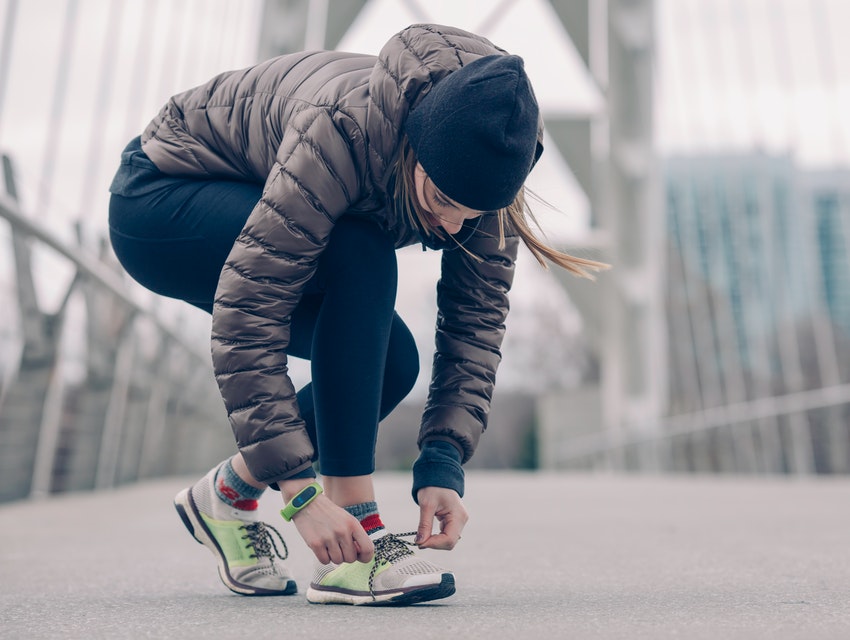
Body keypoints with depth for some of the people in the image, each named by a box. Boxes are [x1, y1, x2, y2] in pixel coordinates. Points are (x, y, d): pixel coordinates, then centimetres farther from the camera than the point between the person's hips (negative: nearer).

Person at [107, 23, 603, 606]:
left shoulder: (480, 169, -19)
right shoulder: (345, 126, -38)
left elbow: (478, 322, -15)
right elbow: (245, 316, -39)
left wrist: (444, 465, -26)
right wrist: (301, 491, -40)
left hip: (257, 219, 6)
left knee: (392, 362, -12)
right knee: (362, 260, -31)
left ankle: (230, 493, 9)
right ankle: (354, 538, -26)